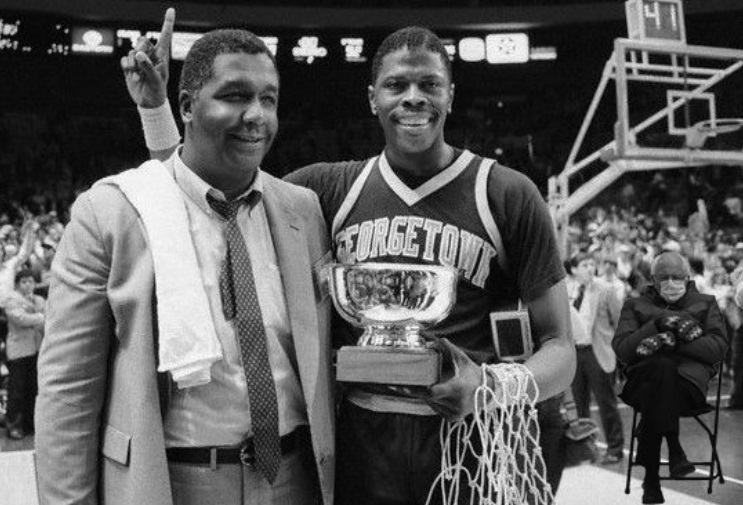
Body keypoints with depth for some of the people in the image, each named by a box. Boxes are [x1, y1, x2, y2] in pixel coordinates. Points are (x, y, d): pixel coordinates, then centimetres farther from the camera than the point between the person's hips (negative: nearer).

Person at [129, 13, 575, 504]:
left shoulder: (507, 195, -3)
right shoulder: (331, 188, 4)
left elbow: (559, 347, -1)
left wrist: (489, 389, -21)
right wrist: (155, 103, 0)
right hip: (360, 441, 2)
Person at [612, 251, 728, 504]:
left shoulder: (706, 303, 20)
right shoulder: (635, 305, 21)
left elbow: (718, 348, 2)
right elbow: (621, 349, 4)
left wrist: (673, 341, -10)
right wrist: (657, 324, -8)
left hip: (691, 381, 0)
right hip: (643, 377, 1)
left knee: (652, 392, -37)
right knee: (664, 367, -38)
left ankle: (651, 478, -28)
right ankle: (674, 449, -31)